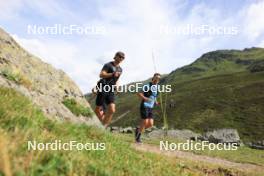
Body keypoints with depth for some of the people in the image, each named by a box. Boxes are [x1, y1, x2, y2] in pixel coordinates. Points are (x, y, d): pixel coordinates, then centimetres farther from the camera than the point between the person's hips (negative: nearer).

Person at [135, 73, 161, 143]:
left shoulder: (157, 87, 12)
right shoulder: (147, 86, -10)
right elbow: (139, 94, -17)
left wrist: (155, 102, 8)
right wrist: (145, 98, -33)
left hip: (151, 108, 7)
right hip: (144, 107, -7)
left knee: (150, 124, -1)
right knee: (145, 122, -9)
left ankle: (138, 130, 23)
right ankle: (138, 137, 12)